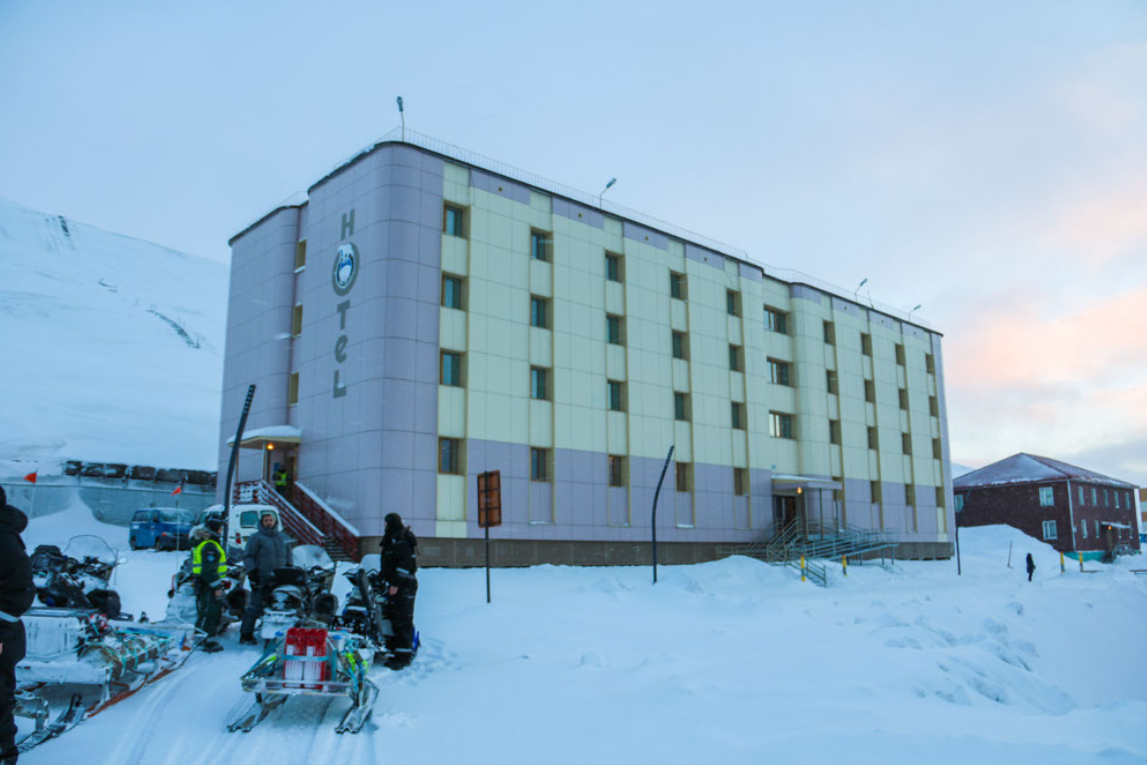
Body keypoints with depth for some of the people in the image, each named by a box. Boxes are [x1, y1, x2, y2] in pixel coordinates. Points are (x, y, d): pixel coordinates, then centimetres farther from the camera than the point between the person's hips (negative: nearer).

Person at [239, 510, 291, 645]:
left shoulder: (283, 537, 18)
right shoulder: (256, 538, 3)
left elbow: (288, 555, 29)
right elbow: (248, 556, 0)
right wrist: (252, 572, -9)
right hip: (261, 579, -5)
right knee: (255, 607, -8)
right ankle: (246, 635, -2)